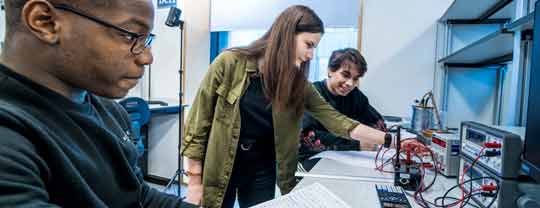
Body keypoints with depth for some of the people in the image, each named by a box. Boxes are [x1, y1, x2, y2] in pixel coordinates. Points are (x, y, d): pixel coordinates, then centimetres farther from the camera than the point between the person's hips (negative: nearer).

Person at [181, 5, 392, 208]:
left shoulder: (297, 82, -5)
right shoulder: (230, 63, -16)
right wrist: (195, 181, -10)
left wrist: (387, 138, -13)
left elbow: (334, 119, -6)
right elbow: (198, 121, -12)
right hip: (218, 170, -3)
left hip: (261, 172, 3)